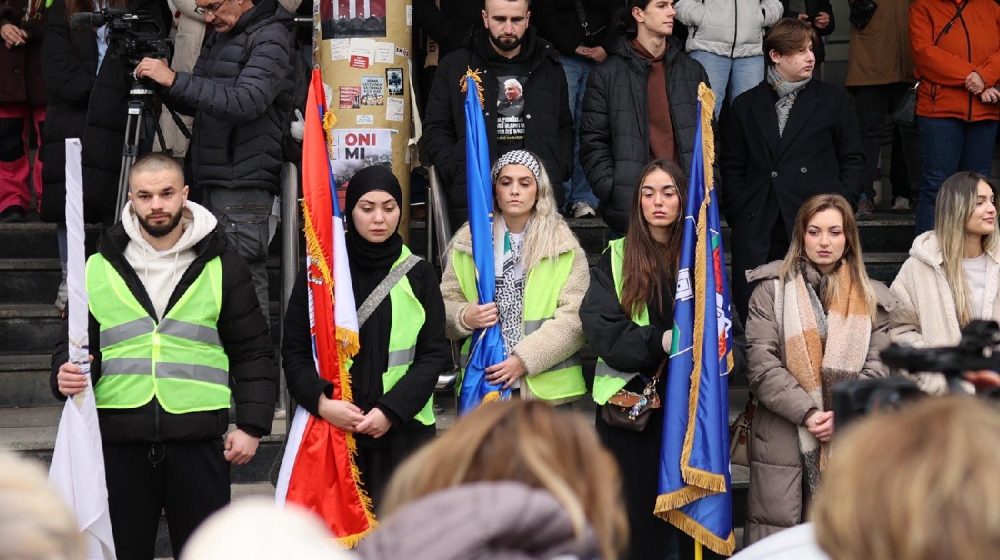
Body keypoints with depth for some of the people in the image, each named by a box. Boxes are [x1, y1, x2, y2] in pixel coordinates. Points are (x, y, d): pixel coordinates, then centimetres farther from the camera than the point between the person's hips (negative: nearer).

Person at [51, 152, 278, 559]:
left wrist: (252, 425, -2)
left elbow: (253, 352, 6)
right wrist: (66, 373, -8)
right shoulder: (100, 267, 8)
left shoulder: (222, 267, 5)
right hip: (119, 438, 1)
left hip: (197, 439, -1)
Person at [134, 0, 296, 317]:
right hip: (211, 181, 8)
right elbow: (193, 104, 22)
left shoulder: (270, 38, -9)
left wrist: (175, 80, -24)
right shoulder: (218, 35, 17)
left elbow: (246, 101, -24)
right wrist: (162, 85, 0)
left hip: (244, 185, -8)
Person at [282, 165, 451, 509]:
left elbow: (435, 354, 3)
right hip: (332, 428, 0)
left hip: (403, 430, 0)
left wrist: (391, 410, -9)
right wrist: (321, 401, -12)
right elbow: (294, 351, 5)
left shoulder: (418, 275, 7)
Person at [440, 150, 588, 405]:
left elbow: (575, 317, -6)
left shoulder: (564, 246, 1)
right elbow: (445, 302, 11)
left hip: (547, 386, -1)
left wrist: (524, 360, -14)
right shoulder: (467, 241, 9)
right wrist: (465, 317, -13)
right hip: (482, 384, 1)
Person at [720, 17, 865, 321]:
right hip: (758, 232, 2)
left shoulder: (833, 99, 11)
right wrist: (738, 213, 2)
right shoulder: (745, 106, 15)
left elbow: (853, 159, 10)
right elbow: (731, 167, 14)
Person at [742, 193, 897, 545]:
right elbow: (761, 363, -5)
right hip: (782, 439, -2)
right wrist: (807, 413, -14)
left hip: (848, 440, 2)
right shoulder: (773, 288, 5)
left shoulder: (871, 298, 13)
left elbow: (877, 368, 6)